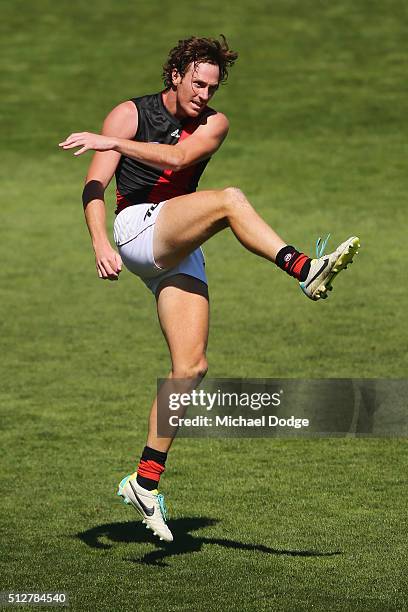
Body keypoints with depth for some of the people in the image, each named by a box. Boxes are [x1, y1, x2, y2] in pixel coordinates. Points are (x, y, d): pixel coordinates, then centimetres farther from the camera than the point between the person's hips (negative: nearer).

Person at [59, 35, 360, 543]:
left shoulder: (213, 124, 12)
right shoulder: (130, 114, 3)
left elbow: (177, 157, -10)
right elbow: (95, 185, -4)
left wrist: (112, 142, -21)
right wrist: (100, 243, -19)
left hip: (179, 255, 5)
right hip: (137, 227, -5)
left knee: (191, 367, -8)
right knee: (229, 199, -28)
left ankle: (145, 481, -4)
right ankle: (306, 271, -42)